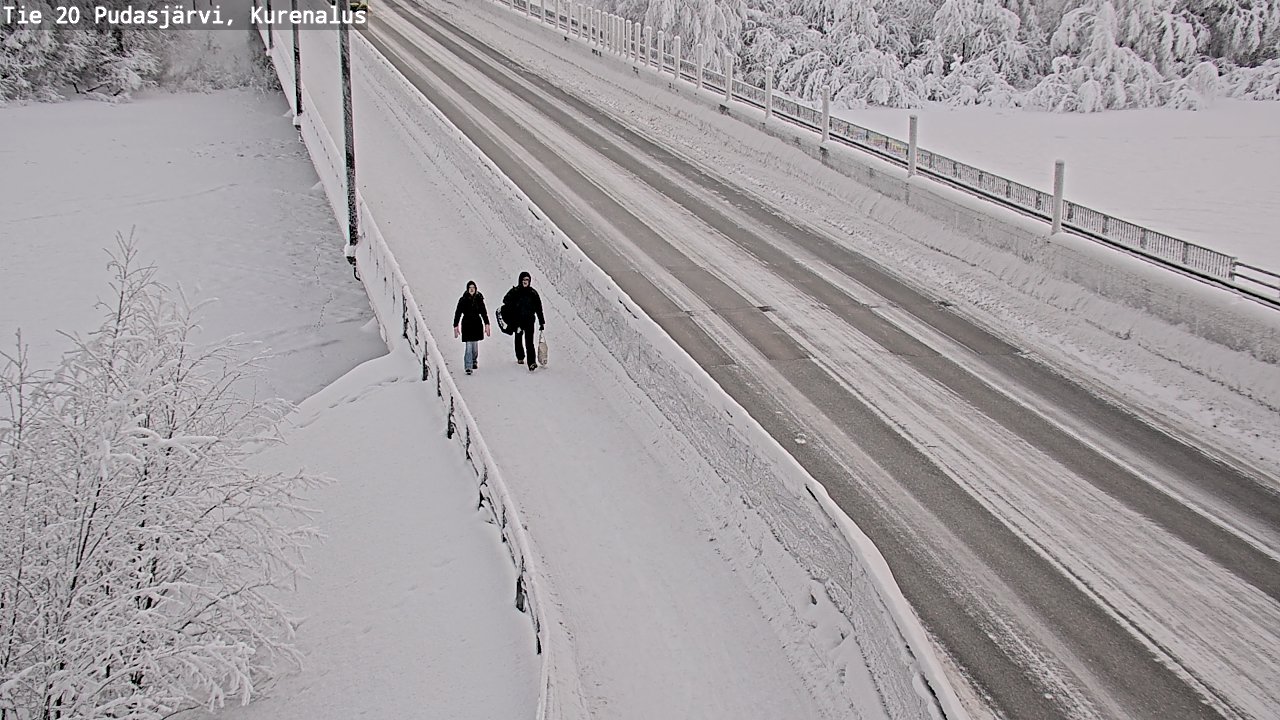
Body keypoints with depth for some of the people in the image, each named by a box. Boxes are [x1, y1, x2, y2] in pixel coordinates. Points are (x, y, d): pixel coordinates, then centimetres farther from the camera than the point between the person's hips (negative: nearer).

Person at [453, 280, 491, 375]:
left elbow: (484, 312, 8)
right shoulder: (463, 300, -5)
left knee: (475, 345, 11)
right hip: (467, 324, -3)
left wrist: (486, 324, 2)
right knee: (468, 346, -11)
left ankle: (474, 360, 40)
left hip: (477, 324, 3)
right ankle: (468, 367, -11)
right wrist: (456, 326, -3)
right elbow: (457, 313, -1)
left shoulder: (479, 299, 2)